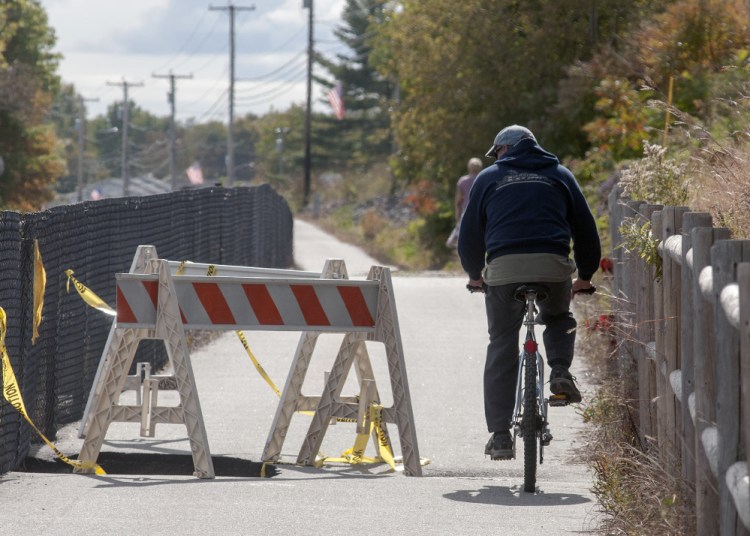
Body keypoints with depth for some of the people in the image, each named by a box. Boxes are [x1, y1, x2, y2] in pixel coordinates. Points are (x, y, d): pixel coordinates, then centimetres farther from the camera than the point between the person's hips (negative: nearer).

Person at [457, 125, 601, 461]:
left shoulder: (489, 178, 19)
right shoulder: (559, 175, 22)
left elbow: (469, 233, 19)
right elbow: (585, 228, 22)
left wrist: (475, 274, 35)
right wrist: (585, 276, 35)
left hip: (503, 268, -1)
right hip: (553, 266, 1)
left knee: (501, 348, 8)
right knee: (559, 319, 32)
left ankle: (500, 436, 5)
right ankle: (560, 373, 3)